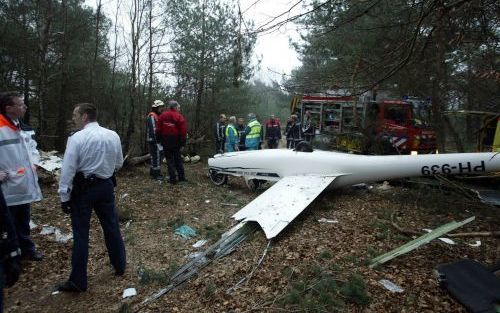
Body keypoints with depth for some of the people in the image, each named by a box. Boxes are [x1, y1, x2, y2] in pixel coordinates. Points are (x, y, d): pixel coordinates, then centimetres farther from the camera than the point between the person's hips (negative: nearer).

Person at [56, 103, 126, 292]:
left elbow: (68, 170, -14)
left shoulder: (77, 138, -15)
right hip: (106, 185, 5)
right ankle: (120, 266, 31)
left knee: (81, 233, 4)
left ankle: (78, 281, 14)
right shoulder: (113, 135, 0)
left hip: (83, 188, -4)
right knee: (111, 227, 17)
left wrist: (64, 197, -8)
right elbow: (119, 163, 10)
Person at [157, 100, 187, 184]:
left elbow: (159, 128, 1)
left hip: (166, 140, 0)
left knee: (169, 159, 4)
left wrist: (161, 138, 11)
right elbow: (183, 130, -11)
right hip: (176, 141, 0)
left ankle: (172, 178, 2)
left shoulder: (163, 115, 0)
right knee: (178, 158, 14)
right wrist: (183, 141, -2)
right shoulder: (179, 117, -8)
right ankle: (181, 176, 18)